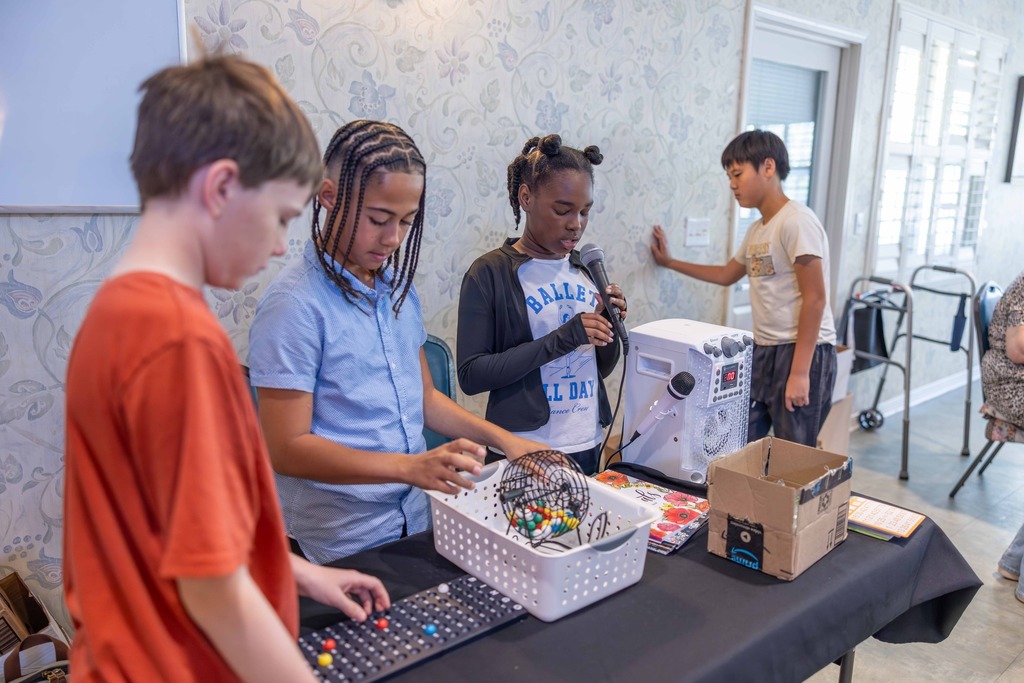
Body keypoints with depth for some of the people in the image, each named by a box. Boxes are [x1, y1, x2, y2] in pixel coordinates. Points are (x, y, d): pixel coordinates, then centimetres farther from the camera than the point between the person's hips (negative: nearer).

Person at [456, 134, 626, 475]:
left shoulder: (586, 269, 6)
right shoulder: (489, 273, -10)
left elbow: (601, 369, 12)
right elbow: (470, 374, -16)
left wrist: (610, 327, -9)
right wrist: (561, 339, -23)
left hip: (588, 447, 5)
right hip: (523, 455, -5)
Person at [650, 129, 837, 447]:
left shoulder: (797, 221, -13)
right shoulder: (756, 230, 13)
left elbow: (815, 298, -17)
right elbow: (727, 275, 31)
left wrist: (799, 371, -20)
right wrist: (669, 262, 34)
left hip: (804, 351, -8)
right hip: (763, 350, 8)